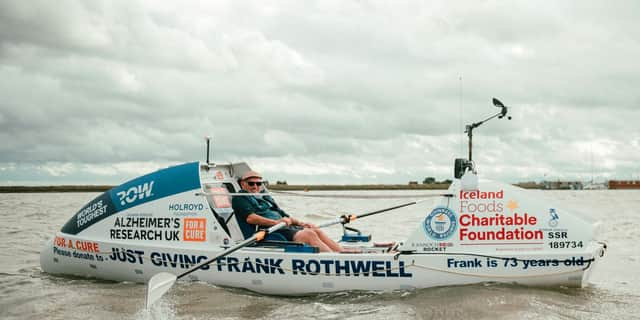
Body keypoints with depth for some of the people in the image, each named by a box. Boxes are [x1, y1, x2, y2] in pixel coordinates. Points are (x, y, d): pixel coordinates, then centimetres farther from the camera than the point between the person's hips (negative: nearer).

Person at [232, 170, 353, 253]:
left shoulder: (266, 198, 32)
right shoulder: (240, 199, 6)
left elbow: (284, 215, 30)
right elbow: (250, 218, -13)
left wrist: (301, 223, 12)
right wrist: (276, 222, -21)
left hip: (286, 227, 8)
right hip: (269, 231, -8)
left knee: (317, 231, -14)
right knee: (309, 234, -27)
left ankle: (343, 252, -25)